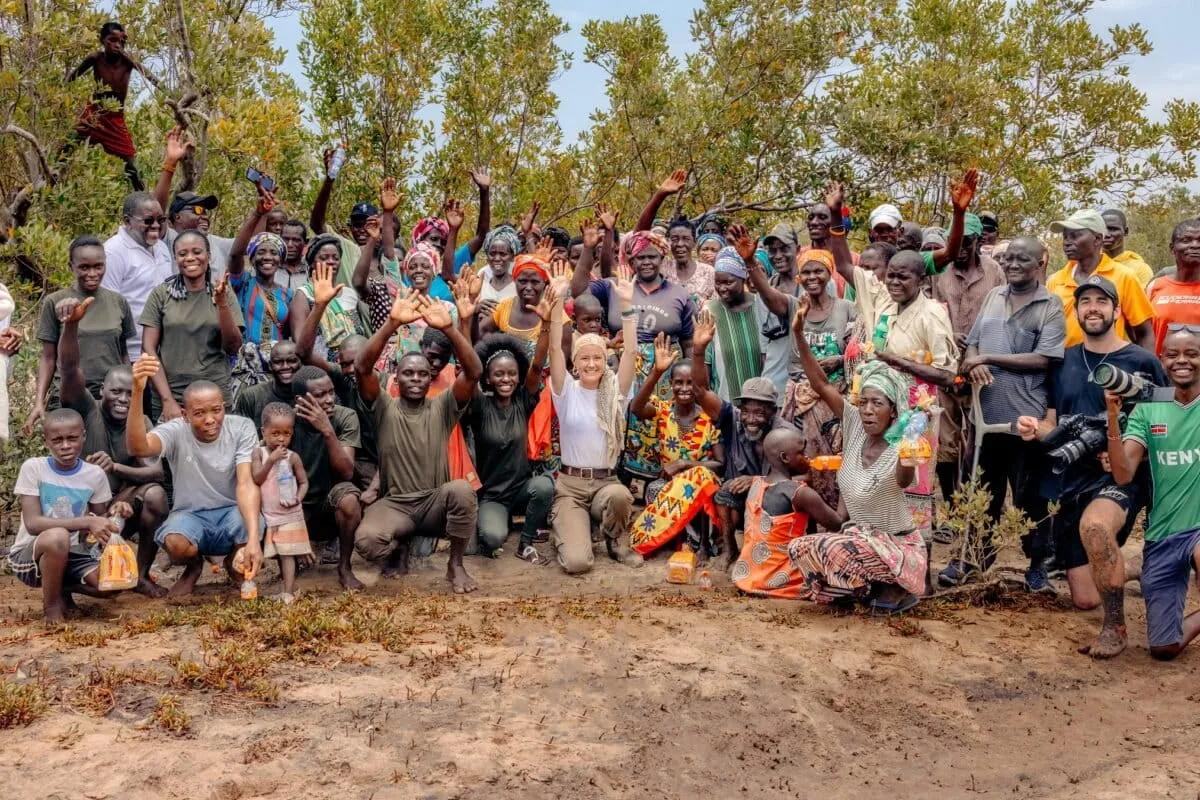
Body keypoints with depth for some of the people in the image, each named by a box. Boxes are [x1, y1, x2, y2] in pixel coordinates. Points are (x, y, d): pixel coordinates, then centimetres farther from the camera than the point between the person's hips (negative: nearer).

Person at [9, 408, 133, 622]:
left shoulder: (95, 475, -2)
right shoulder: (33, 468, -12)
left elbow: (99, 519, 9)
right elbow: (32, 523, -20)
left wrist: (113, 513, -15)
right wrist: (87, 522, -30)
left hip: (73, 555, 4)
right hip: (29, 556, -4)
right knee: (57, 537, -38)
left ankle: (63, 589, 11)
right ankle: (51, 605, -10)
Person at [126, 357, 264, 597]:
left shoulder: (242, 428, -15)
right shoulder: (176, 431, -15)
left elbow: (246, 483, -26)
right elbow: (138, 448, -37)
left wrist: (253, 539, -41)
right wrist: (137, 392, -51)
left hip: (232, 512, 0)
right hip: (190, 515, 0)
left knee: (252, 528, -34)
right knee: (176, 544, -34)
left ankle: (234, 562, 7)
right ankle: (193, 567, 8)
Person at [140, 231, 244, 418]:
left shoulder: (224, 294, 3)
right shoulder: (161, 294, 1)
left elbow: (234, 347, -2)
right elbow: (149, 349, -2)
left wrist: (222, 304, -15)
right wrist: (167, 400, -10)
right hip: (169, 397, -1)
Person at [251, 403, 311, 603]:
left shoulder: (293, 457, -5)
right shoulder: (259, 453, -4)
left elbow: (304, 482, 2)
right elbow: (256, 479, -14)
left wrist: (298, 498, -17)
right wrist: (271, 460, -24)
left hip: (289, 515, -2)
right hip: (267, 515, 2)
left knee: (287, 554, -4)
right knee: (280, 554, 13)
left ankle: (288, 592, -4)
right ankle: (289, 585, 25)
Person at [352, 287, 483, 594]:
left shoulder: (443, 407, 1)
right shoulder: (384, 407, 0)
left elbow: (474, 372, -15)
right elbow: (362, 368, -17)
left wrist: (449, 328, -29)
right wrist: (392, 324, -29)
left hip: (435, 502, 1)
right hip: (394, 503, 0)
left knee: (461, 490, -34)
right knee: (366, 541, -32)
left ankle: (456, 564, -10)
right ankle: (398, 544, 8)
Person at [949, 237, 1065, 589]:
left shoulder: (1051, 306, -5)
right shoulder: (993, 297, 12)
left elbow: (1043, 359, -14)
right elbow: (972, 343, 13)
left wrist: (988, 358, -12)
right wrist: (973, 363, -10)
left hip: (1027, 417, -5)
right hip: (987, 413, 5)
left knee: (1030, 495, 5)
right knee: (983, 490, 16)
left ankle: (1038, 563, 18)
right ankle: (976, 554, 30)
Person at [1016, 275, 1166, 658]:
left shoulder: (1142, 362, -4)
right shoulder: (1065, 363, 9)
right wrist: (1035, 428, -9)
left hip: (1123, 475, -5)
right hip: (1074, 479, 5)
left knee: (1094, 525, -41)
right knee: (1085, 598, 6)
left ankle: (1115, 626, -20)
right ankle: (1132, 569, 41)